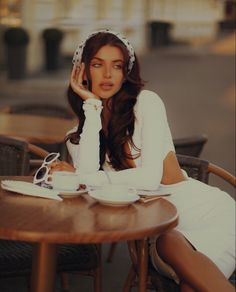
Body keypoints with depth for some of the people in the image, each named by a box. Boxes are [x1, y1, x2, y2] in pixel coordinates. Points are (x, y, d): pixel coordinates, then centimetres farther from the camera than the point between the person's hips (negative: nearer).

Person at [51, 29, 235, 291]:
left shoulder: (146, 102, 0)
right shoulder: (77, 136, 12)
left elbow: (150, 177, -10)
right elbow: (87, 172, -11)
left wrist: (80, 177, -7)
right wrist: (92, 106, -4)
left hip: (200, 207, -2)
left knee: (176, 251, -36)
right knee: (167, 244, -35)